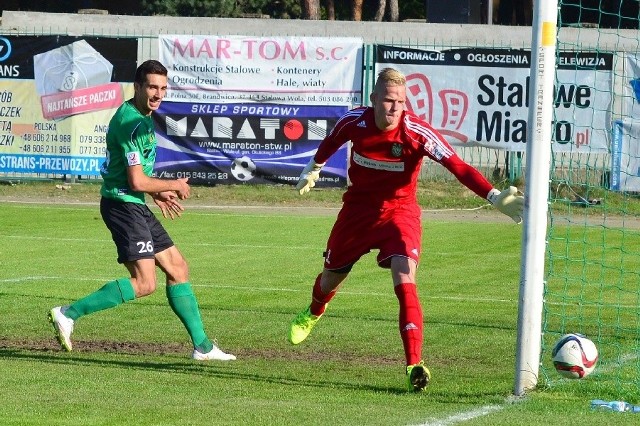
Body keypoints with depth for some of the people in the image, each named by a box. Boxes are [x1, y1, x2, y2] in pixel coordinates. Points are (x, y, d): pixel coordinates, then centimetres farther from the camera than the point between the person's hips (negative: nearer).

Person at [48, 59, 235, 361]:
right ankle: (69, 314, -13)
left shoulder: (141, 118, 15)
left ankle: (201, 345, 17)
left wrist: (157, 193, 20)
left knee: (177, 268, 12)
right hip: (122, 204, -10)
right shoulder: (131, 123, -18)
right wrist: (173, 185, -5)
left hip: (135, 206, 10)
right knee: (144, 283, -16)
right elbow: (137, 181, -20)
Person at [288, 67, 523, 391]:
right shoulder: (355, 121, -17)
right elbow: (332, 141, 8)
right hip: (358, 208, 3)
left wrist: (495, 197, -44)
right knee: (331, 277, 20)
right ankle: (313, 314, 57)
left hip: (400, 211, -3)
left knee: (405, 282, -24)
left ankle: (415, 365, -26)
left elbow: (458, 167, -33)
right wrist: (314, 169, 25)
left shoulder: (417, 132, -26)